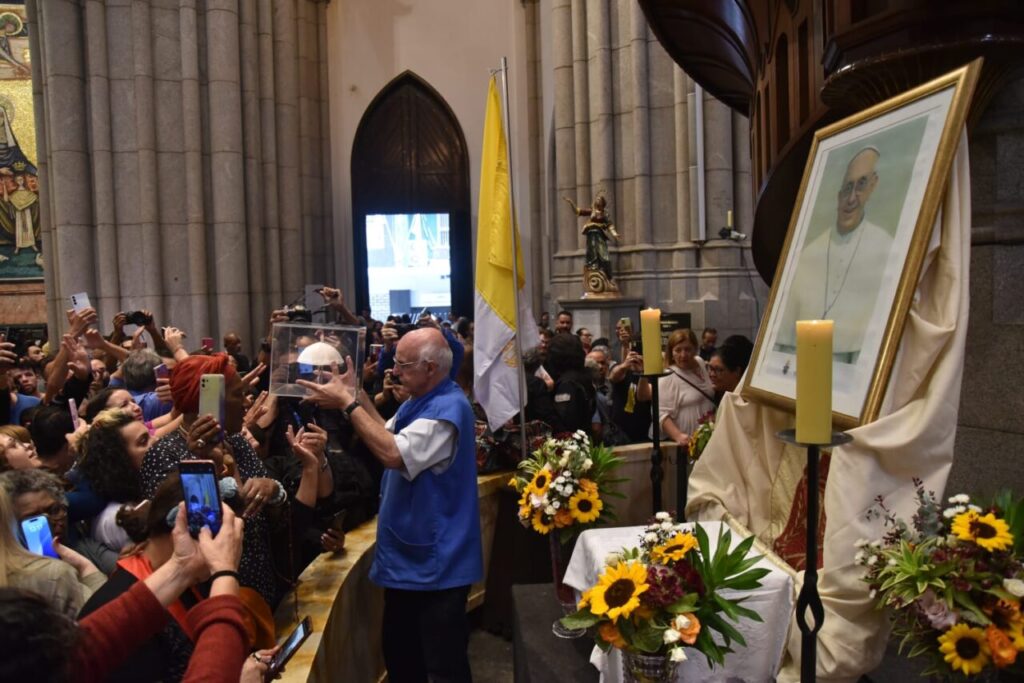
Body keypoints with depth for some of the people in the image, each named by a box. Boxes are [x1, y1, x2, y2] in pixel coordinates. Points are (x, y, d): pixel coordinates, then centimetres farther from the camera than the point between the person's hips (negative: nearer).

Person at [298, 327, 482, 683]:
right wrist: (357, 393, 5)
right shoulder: (418, 400, 10)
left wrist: (346, 403, -25)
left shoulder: (448, 408, -24)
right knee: (400, 654, 22)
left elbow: (393, 453, -31)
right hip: (408, 555, 10)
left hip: (435, 561, -10)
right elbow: (388, 436, 14)